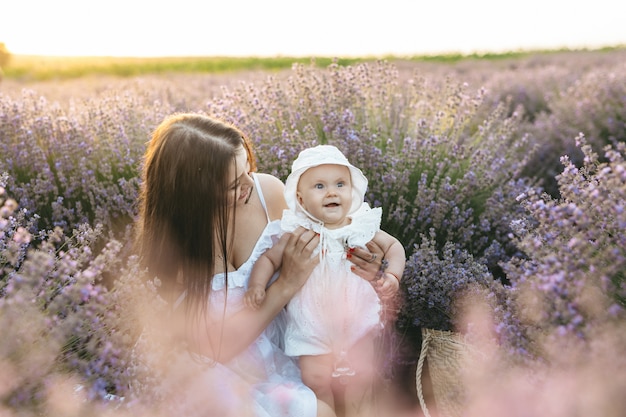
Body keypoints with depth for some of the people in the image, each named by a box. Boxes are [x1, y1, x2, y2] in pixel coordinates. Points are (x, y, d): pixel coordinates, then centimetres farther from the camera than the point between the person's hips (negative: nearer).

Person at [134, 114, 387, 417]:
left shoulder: (268, 191, -14)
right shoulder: (164, 245, -22)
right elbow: (216, 345, -19)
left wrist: (350, 255, -18)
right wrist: (286, 285, -26)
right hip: (218, 369, -4)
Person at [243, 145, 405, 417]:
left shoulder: (363, 226, -10)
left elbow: (394, 246, 2)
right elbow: (268, 259, -7)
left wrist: (392, 275, -14)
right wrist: (256, 286, -23)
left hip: (356, 321, 2)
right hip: (313, 324, -1)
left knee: (361, 377, 11)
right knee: (316, 380, -2)